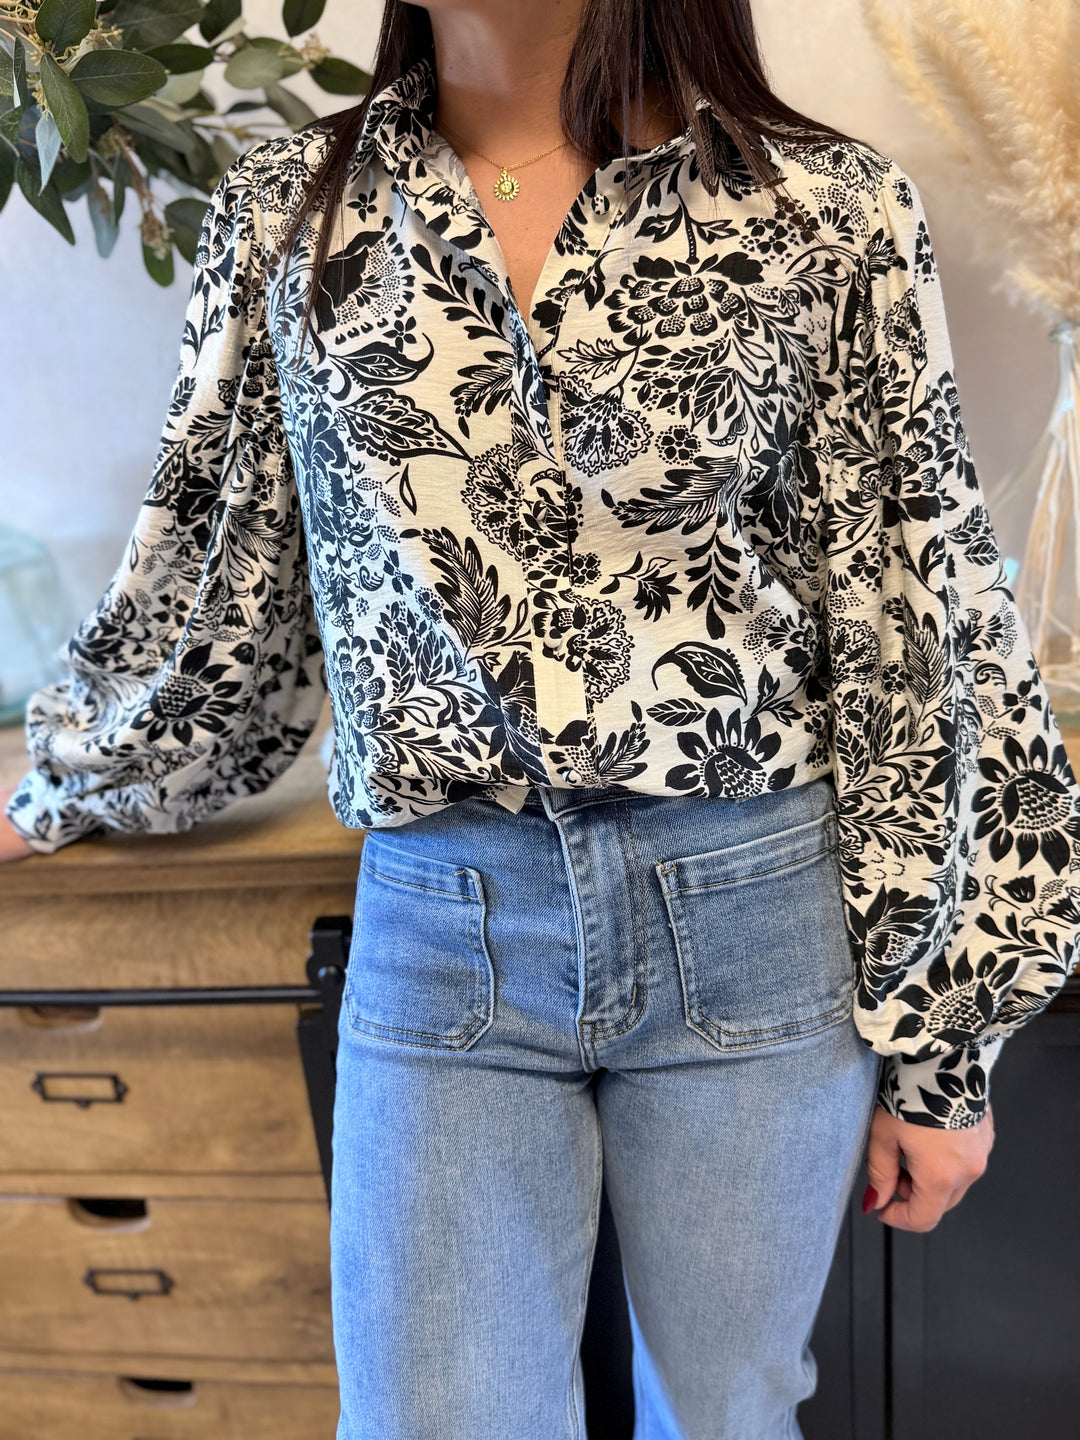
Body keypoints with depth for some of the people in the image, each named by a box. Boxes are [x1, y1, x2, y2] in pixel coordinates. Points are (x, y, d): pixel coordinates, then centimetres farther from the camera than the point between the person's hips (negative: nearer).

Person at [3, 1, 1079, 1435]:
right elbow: (216, 575, 13)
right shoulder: (282, 211, 3)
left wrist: (945, 1031, 0)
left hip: (755, 919, 0)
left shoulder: (830, 214, -4)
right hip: (440, 927, 1)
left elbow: (922, 630, -2)